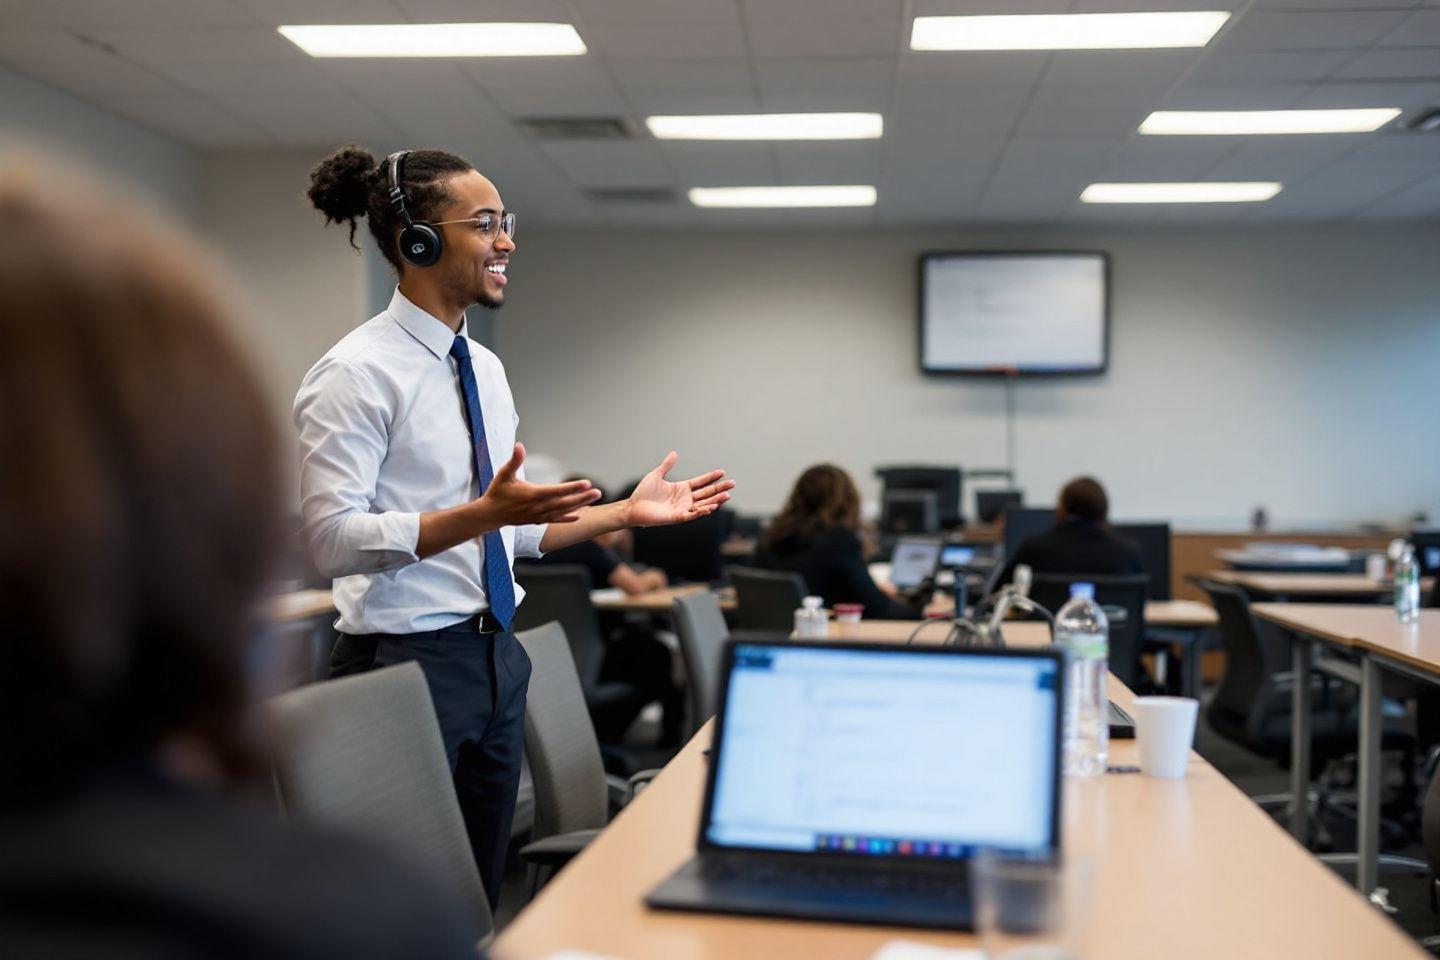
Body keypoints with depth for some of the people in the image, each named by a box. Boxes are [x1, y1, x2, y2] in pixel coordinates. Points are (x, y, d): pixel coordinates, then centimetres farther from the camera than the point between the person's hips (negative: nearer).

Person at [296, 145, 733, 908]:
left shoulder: (484, 367, 11)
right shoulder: (357, 373, -13)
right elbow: (333, 539, -21)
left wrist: (627, 512, 9)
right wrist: (484, 512, -30)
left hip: (495, 658, 8)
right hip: (408, 664, -7)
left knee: (478, 901, 18)